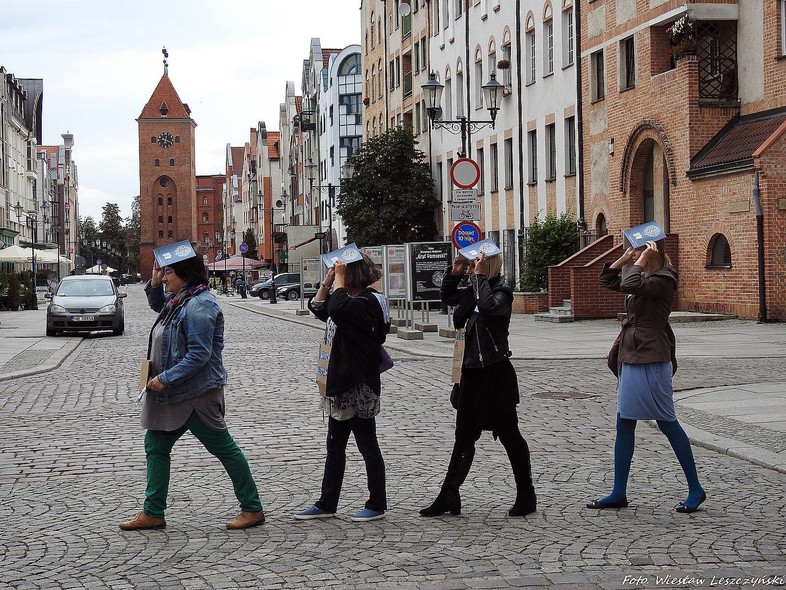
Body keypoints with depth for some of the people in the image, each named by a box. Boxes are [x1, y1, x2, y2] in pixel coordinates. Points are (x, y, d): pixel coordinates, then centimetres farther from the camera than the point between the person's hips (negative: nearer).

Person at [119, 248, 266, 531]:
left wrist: (165, 378, -23)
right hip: (172, 394, 11)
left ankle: (253, 509, 8)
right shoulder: (178, 302, 11)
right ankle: (152, 513, 16)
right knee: (156, 446, 10)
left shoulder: (199, 306, -20)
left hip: (197, 396, -10)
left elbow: (199, 354, -25)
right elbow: (158, 305, 35)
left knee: (224, 449, -1)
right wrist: (154, 283, 14)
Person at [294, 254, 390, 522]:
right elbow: (317, 307, 22)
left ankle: (377, 505, 11)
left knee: (368, 447, 1)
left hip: (359, 386, -10)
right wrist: (328, 280, 8)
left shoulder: (367, 302, -17)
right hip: (341, 384, 10)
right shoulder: (349, 300, 12)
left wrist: (339, 278, -24)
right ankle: (326, 504, 20)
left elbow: (338, 309, -36)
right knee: (334, 447, 13)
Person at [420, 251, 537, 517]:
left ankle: (526, 496, 14)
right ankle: (448, 498, 16)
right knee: (463, 438, 11)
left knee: (509, 435, 2)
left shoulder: (502, 291, -11)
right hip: (472, 372, 8)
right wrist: (455, 272, 11)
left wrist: (479, 276, -22)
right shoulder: (473, 292, 11)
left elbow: (489, 306, -33)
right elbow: (446, 297, 27)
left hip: (495, 373, -8)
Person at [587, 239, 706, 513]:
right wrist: (625, 257, 10)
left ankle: (695, 490, 8)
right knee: (624, 425, 9)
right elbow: (607, 280, 22)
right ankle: (619, 493, 15)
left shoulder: (662, 280, -12)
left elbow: (629, 284, -28)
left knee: (667, 423, -3)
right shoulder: (644, 278, 15)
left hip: (651, 360, -10)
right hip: (631, 358, 10)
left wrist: (642, 258, -16)